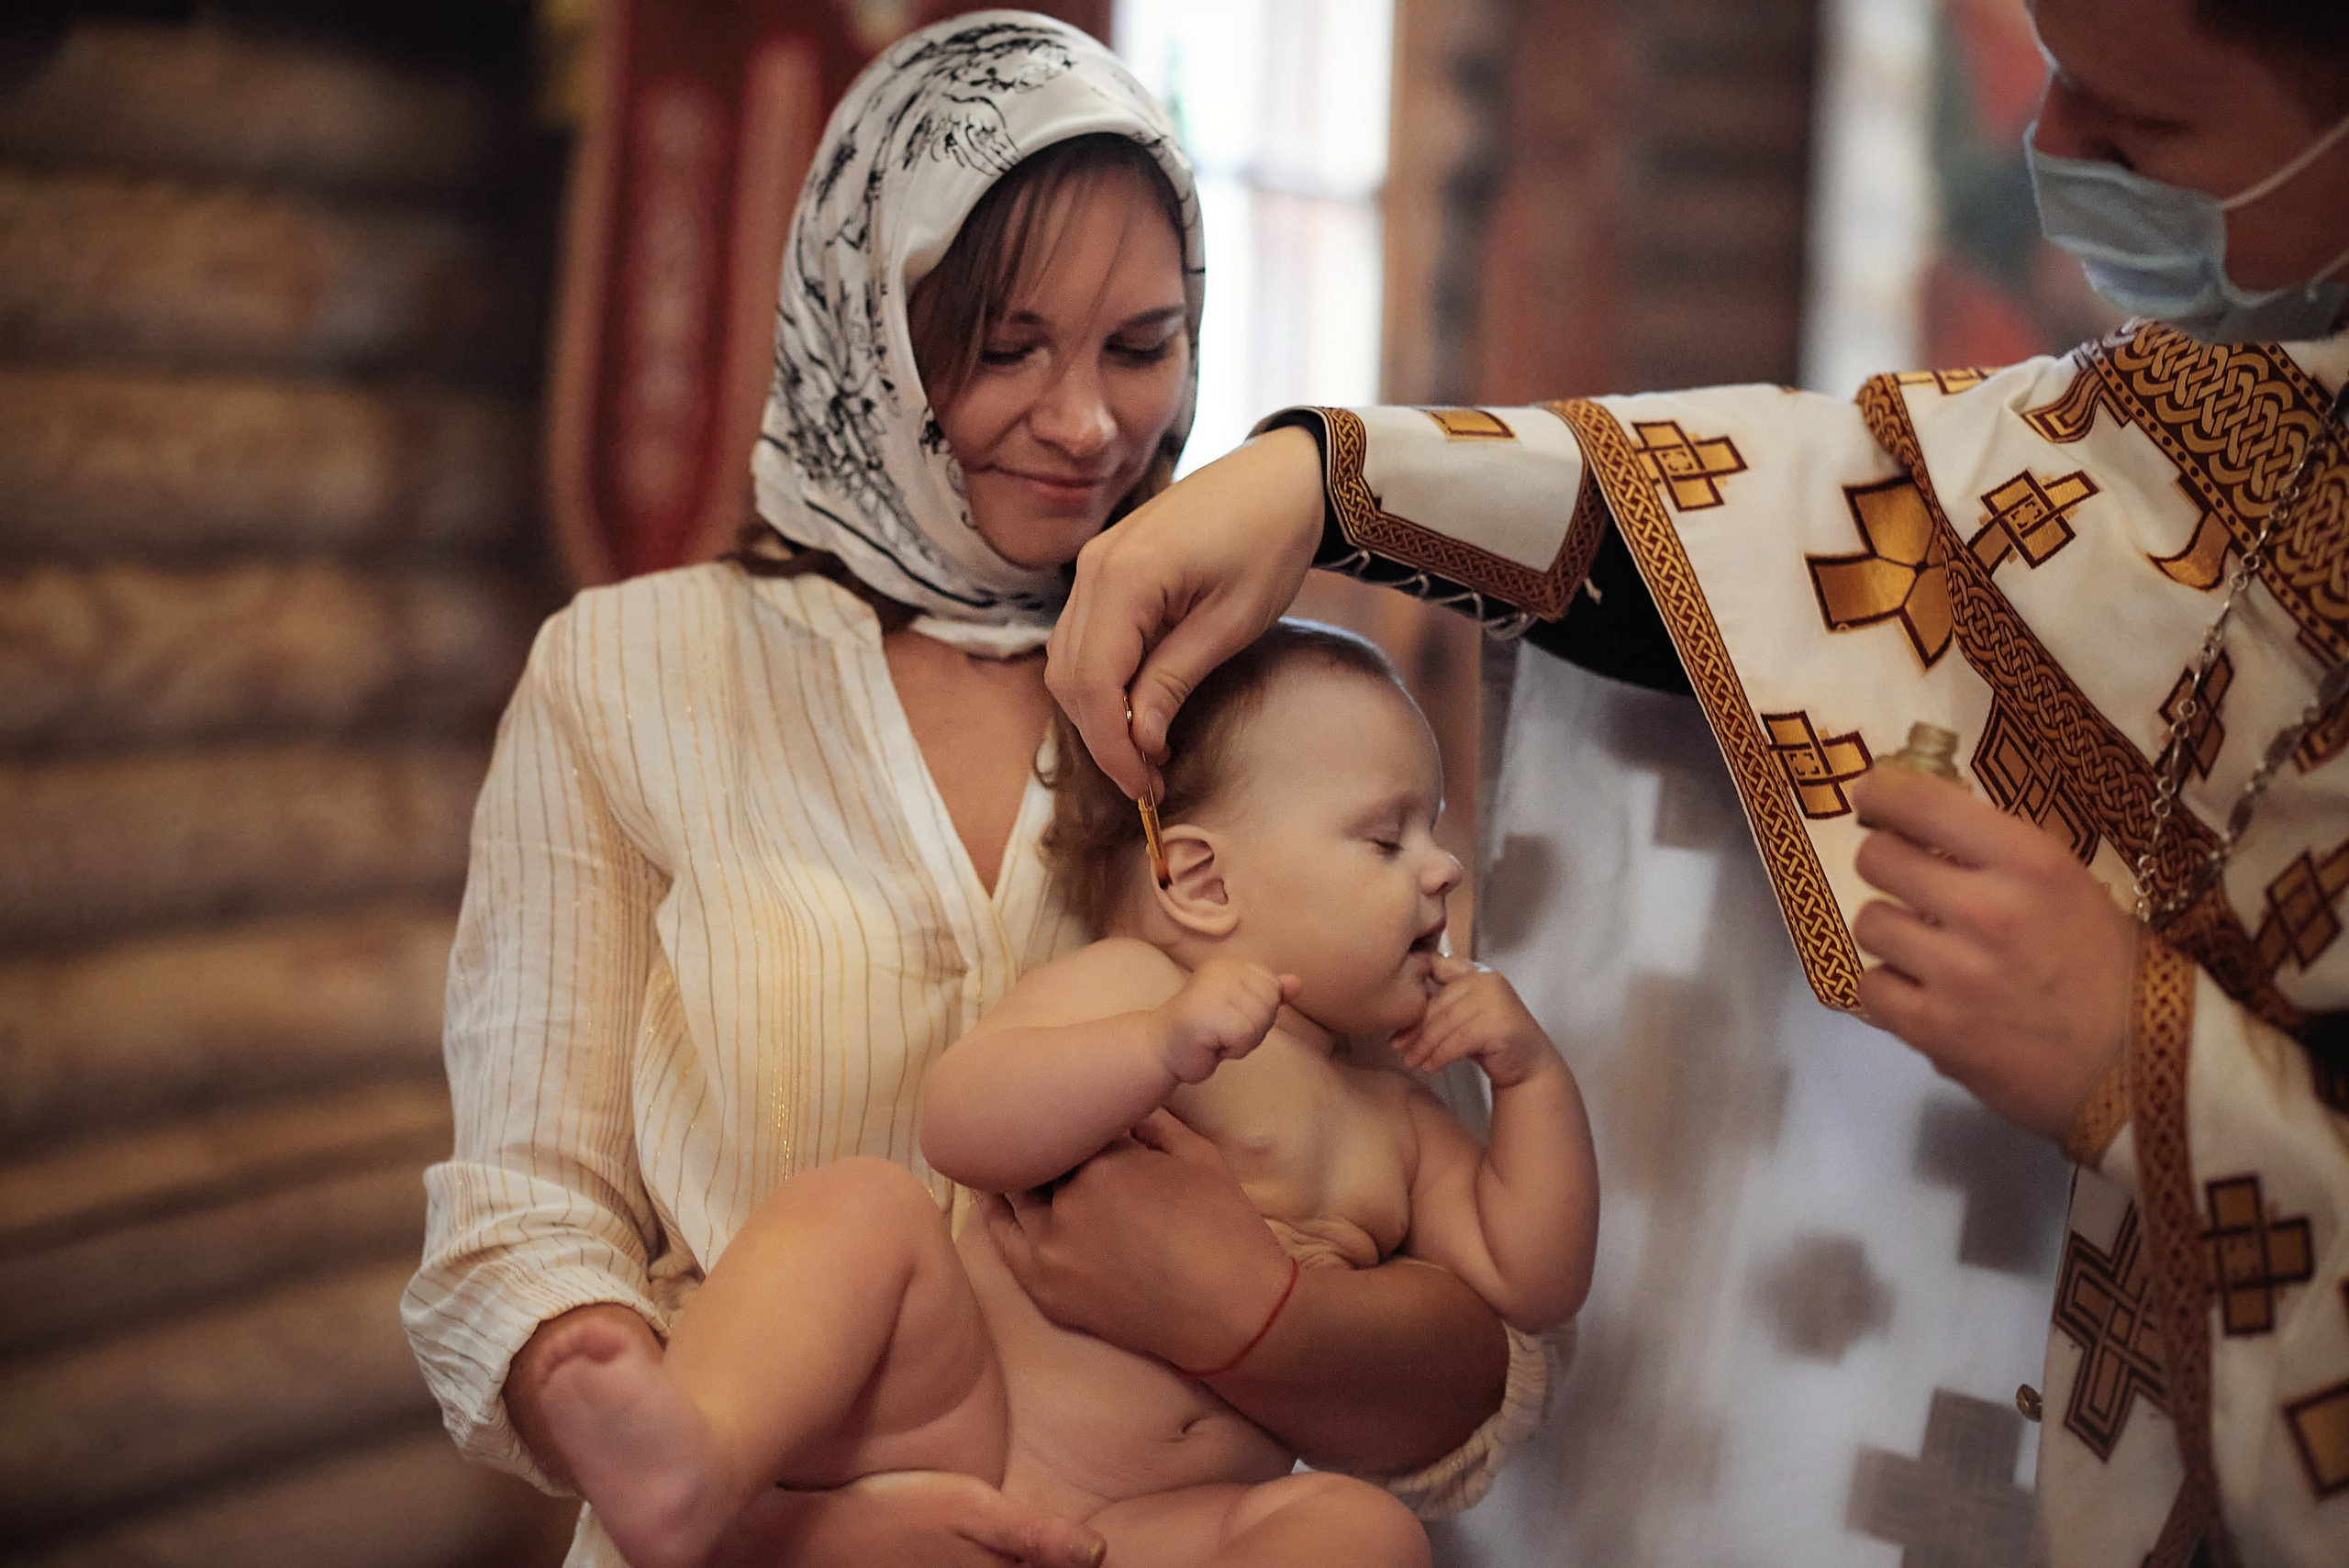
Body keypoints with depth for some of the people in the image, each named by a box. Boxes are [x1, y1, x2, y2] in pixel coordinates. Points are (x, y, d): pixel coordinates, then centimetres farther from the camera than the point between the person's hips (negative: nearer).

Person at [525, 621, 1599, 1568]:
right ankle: (700, 1459, -50)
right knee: (865, 1205, -27)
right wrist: (1163, 1046, -26)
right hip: (959, 1417, -4)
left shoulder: (1396, 1131, 25)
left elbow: (1531, 1283, 20)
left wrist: (1533, 1072, 12)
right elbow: (960, 1126, -13)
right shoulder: (1126, 985, 4)